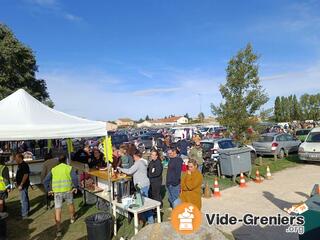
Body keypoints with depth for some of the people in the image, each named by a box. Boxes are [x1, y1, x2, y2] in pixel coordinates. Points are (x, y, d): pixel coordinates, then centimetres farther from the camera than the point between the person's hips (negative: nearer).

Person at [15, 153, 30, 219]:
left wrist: (21, 185, -24)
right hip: (21, 184, 10)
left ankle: (24, 215, 0)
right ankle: (27, 210, 32)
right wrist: (18, 184, 20)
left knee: (23, 199, -6)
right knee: (25, 198, 20)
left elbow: (26, 175, -25)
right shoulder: (20, 165, 13)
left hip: (23, 185, -10)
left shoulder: (24, 165, -19)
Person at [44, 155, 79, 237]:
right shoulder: (69, 168, 3)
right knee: (70, 204, 25)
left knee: (57, 210, 5)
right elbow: (75, 178, -13)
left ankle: (58, 230, 3)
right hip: (67, 190, -1)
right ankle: (72, 218, 46)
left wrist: (48, 190, 14)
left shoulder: (53, 169, 12)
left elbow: (46, 180, 7)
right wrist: (75, 187, -3)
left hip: (57, 192, 1)